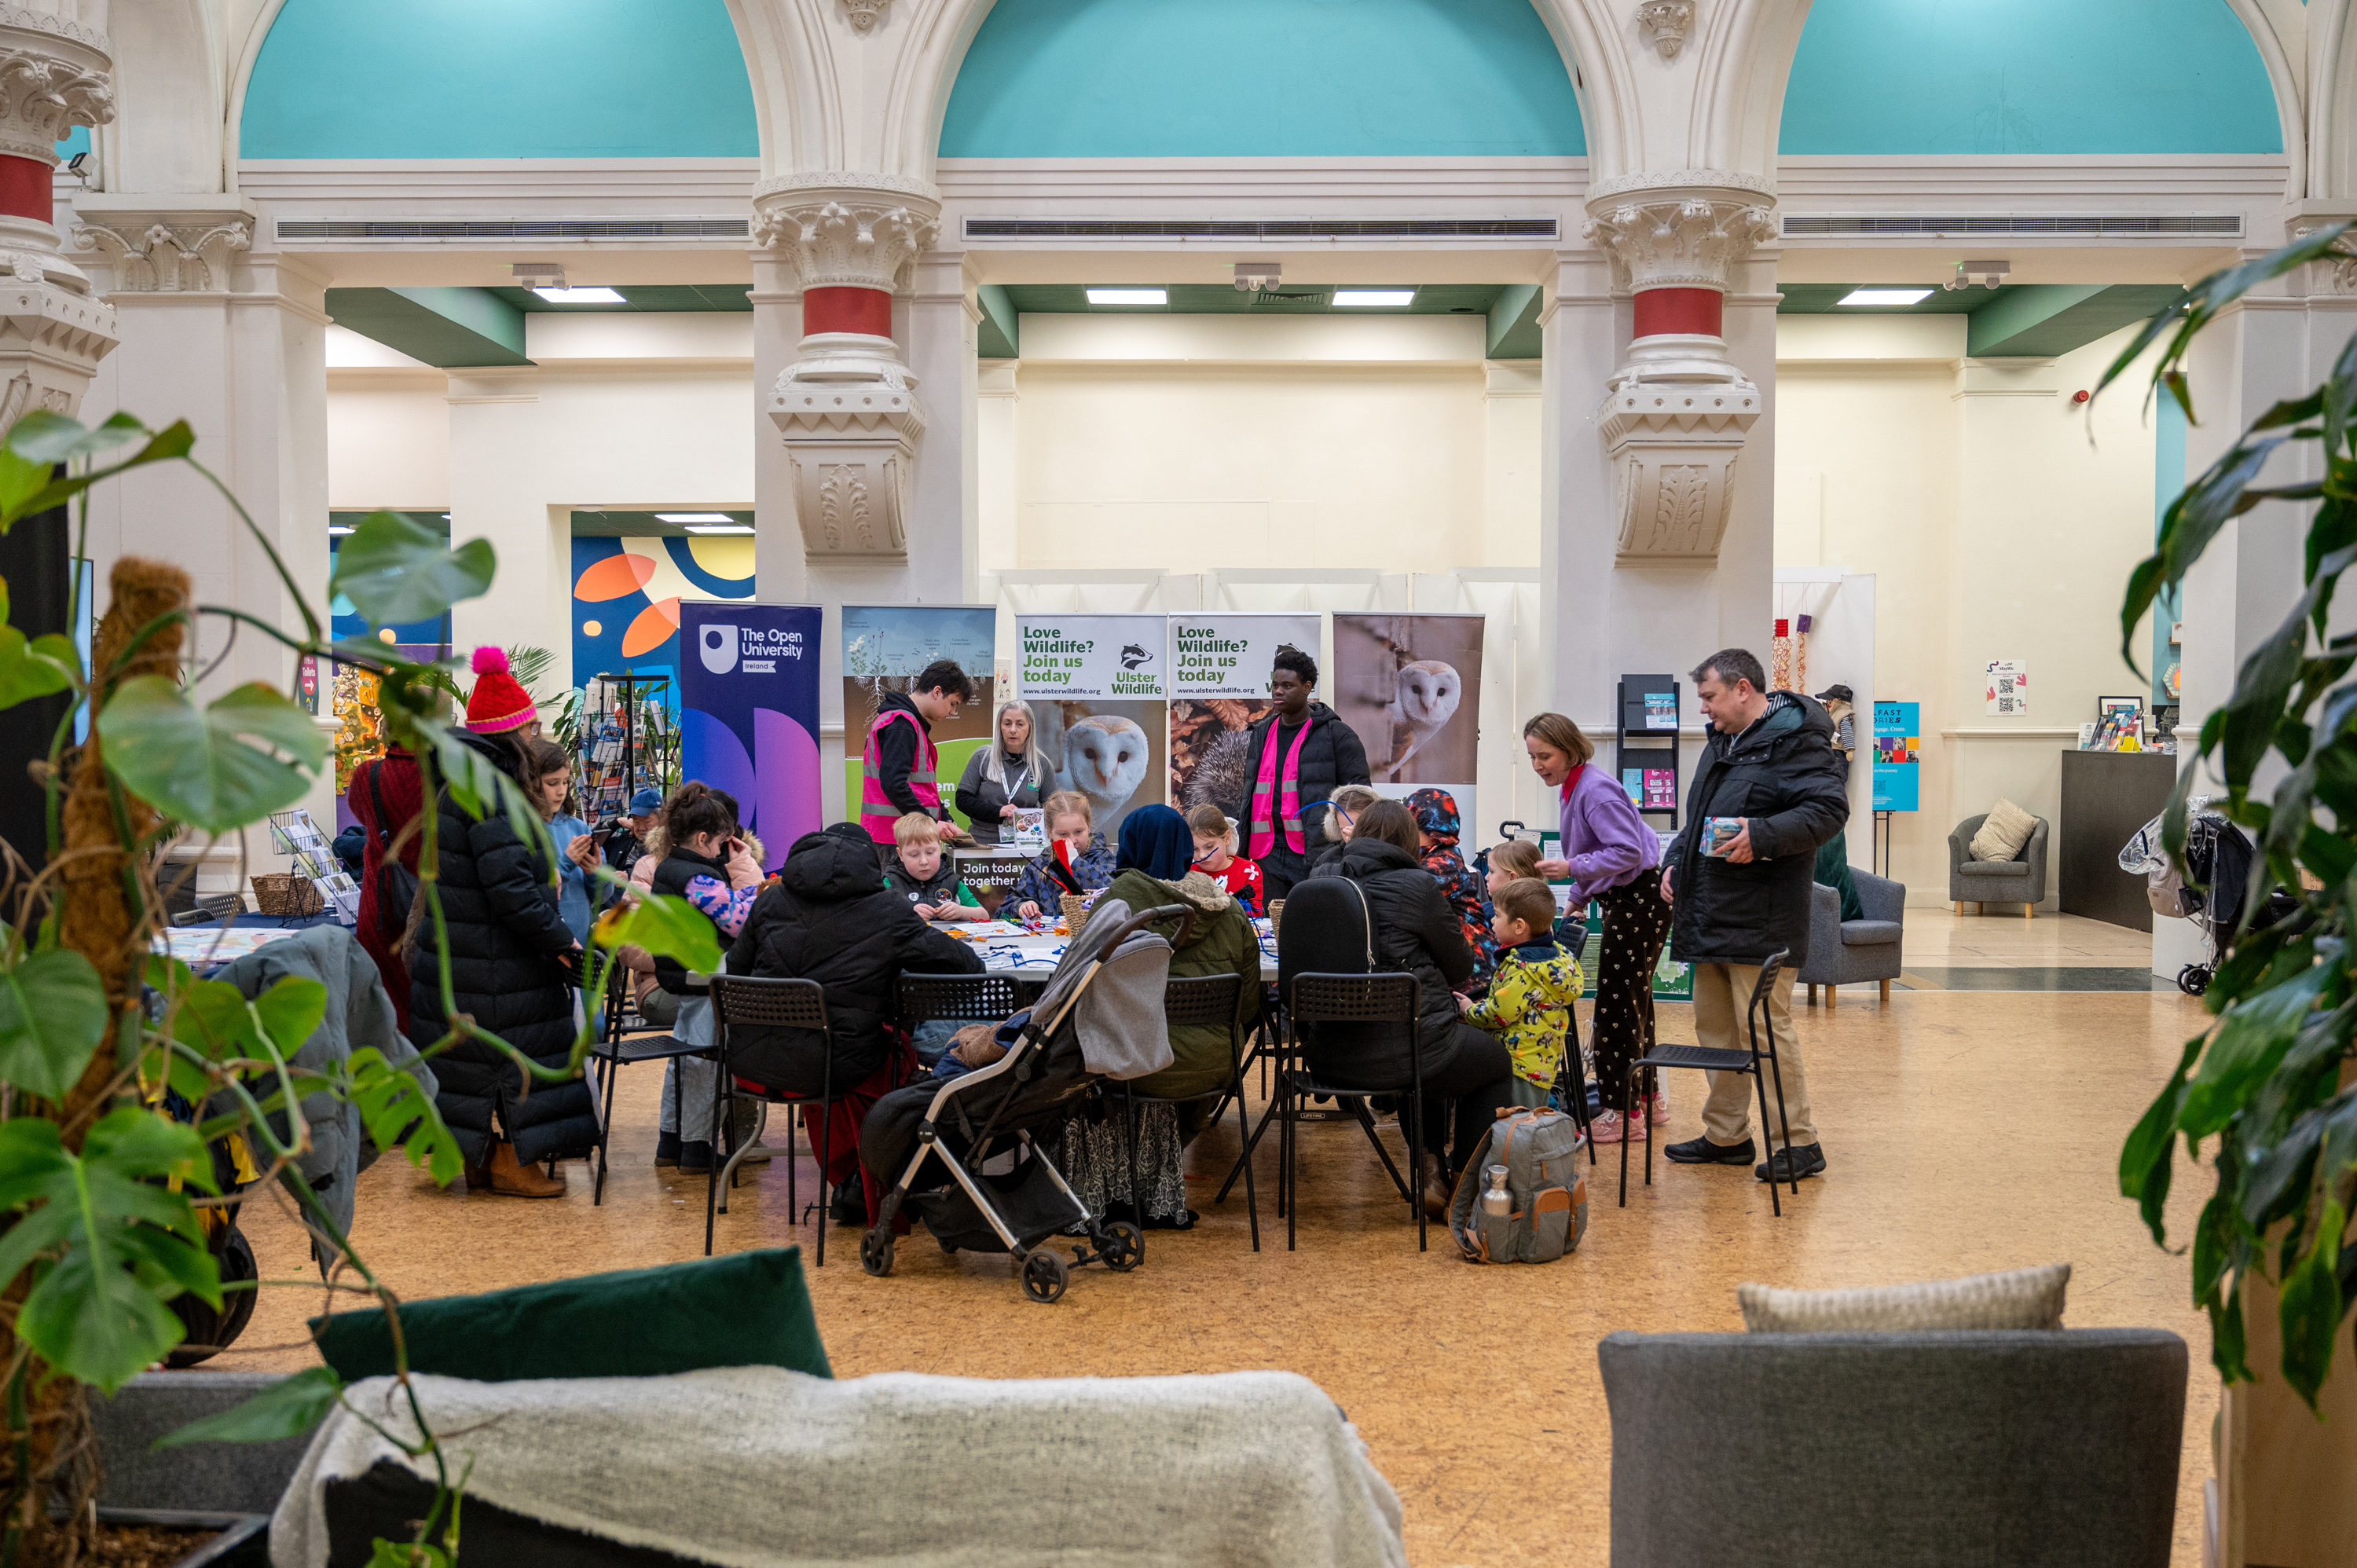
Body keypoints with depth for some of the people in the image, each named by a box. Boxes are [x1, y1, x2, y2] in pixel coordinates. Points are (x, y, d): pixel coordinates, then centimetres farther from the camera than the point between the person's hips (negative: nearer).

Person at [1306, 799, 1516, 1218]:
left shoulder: (1320, 879, 5)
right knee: (1495, 1060, 25)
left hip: (1327, 1055, 6)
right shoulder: (1416, 886, -9)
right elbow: (1461, 968, 3)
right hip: (1394, 1053, -6)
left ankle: (1430, 1175, 32)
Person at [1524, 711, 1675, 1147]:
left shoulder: (1596, 790, -21)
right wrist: (1580, 896, 18)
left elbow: (1628, 851, -27)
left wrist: (1572, 868, -25)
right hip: (1624, 902, 11)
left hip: (1638, 903, -11)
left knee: (1617, 1006, -6)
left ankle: (1621, 1114, 1)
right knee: (1633, 1002, 18)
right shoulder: (1575, 787, 11)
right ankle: (1647, 1098, 29)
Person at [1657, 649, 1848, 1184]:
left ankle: (1797, 1142, 4)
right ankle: (1727, 1135, 26)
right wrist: (1675, 863, 15)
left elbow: (1829, 809, -22)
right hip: (1710, 915, 10)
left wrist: (1762, 836, -30)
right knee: (1715, 1029, 15)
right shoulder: (1721, 742, 18)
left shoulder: (1795, 741, -12)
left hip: (1760, 920, -10)